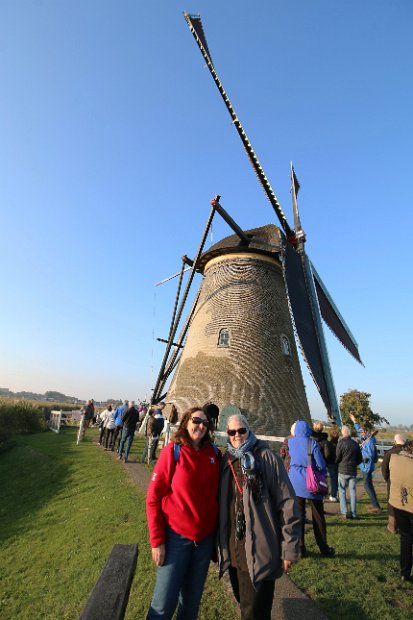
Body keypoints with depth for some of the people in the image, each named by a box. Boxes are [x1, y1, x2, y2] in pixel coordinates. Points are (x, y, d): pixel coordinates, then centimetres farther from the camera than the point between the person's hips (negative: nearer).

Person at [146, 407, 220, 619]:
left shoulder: (214, 454, -4)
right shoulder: (172, 451, -15)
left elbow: (217, 493, 7)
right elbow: (153, 497, -11)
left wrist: (217, 529, 7)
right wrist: (157, 541, -11)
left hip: (206, 537, 4)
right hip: (177, 536, -4)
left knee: (192, 597, 20)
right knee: (164, 602, 7)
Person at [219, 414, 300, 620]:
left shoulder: (266, 457, -12)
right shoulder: (226, 461, 3)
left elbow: (287, 502, -12)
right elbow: (220, 504, 10)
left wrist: (289, 548, -11)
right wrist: (219, 544, 12)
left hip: (259, 552, -5)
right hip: (233, 551, 5)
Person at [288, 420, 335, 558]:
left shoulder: (291, 442, 0)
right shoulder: (312, 443, -11)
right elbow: (321, 465, -10)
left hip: (295, 481, 2)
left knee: (298, 515, 11)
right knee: (318, 516, 12)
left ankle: (300, 547, 16)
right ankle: (324, 549, 22)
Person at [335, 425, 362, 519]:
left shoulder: (341, 443, -11)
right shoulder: (355, 444, 4)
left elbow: (337, 458, -10)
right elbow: (360, 459, 10)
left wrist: (337, 463, 11)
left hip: (343, 471, -4)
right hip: (353, 471, 4)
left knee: (342, 491, 6)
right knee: (352, 491, 11)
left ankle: (344, 512, 1)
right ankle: (353, 513, 14)